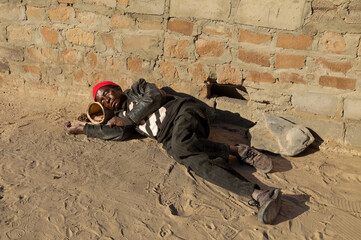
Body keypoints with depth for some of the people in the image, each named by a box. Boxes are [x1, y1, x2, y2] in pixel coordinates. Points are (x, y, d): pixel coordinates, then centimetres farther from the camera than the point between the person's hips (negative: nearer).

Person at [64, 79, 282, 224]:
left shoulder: (138, 88, 18)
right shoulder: (121, 116, 30)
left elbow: (154, 97, -2)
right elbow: (120, 133, 9)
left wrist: (127, 117, 6)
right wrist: (83, 129, 13)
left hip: (184, 112, -4)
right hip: (172, 140, 4)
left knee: (180, 147, -38)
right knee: (198, 163, -27)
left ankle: (236, 150, -23)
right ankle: (259, 195, -44)